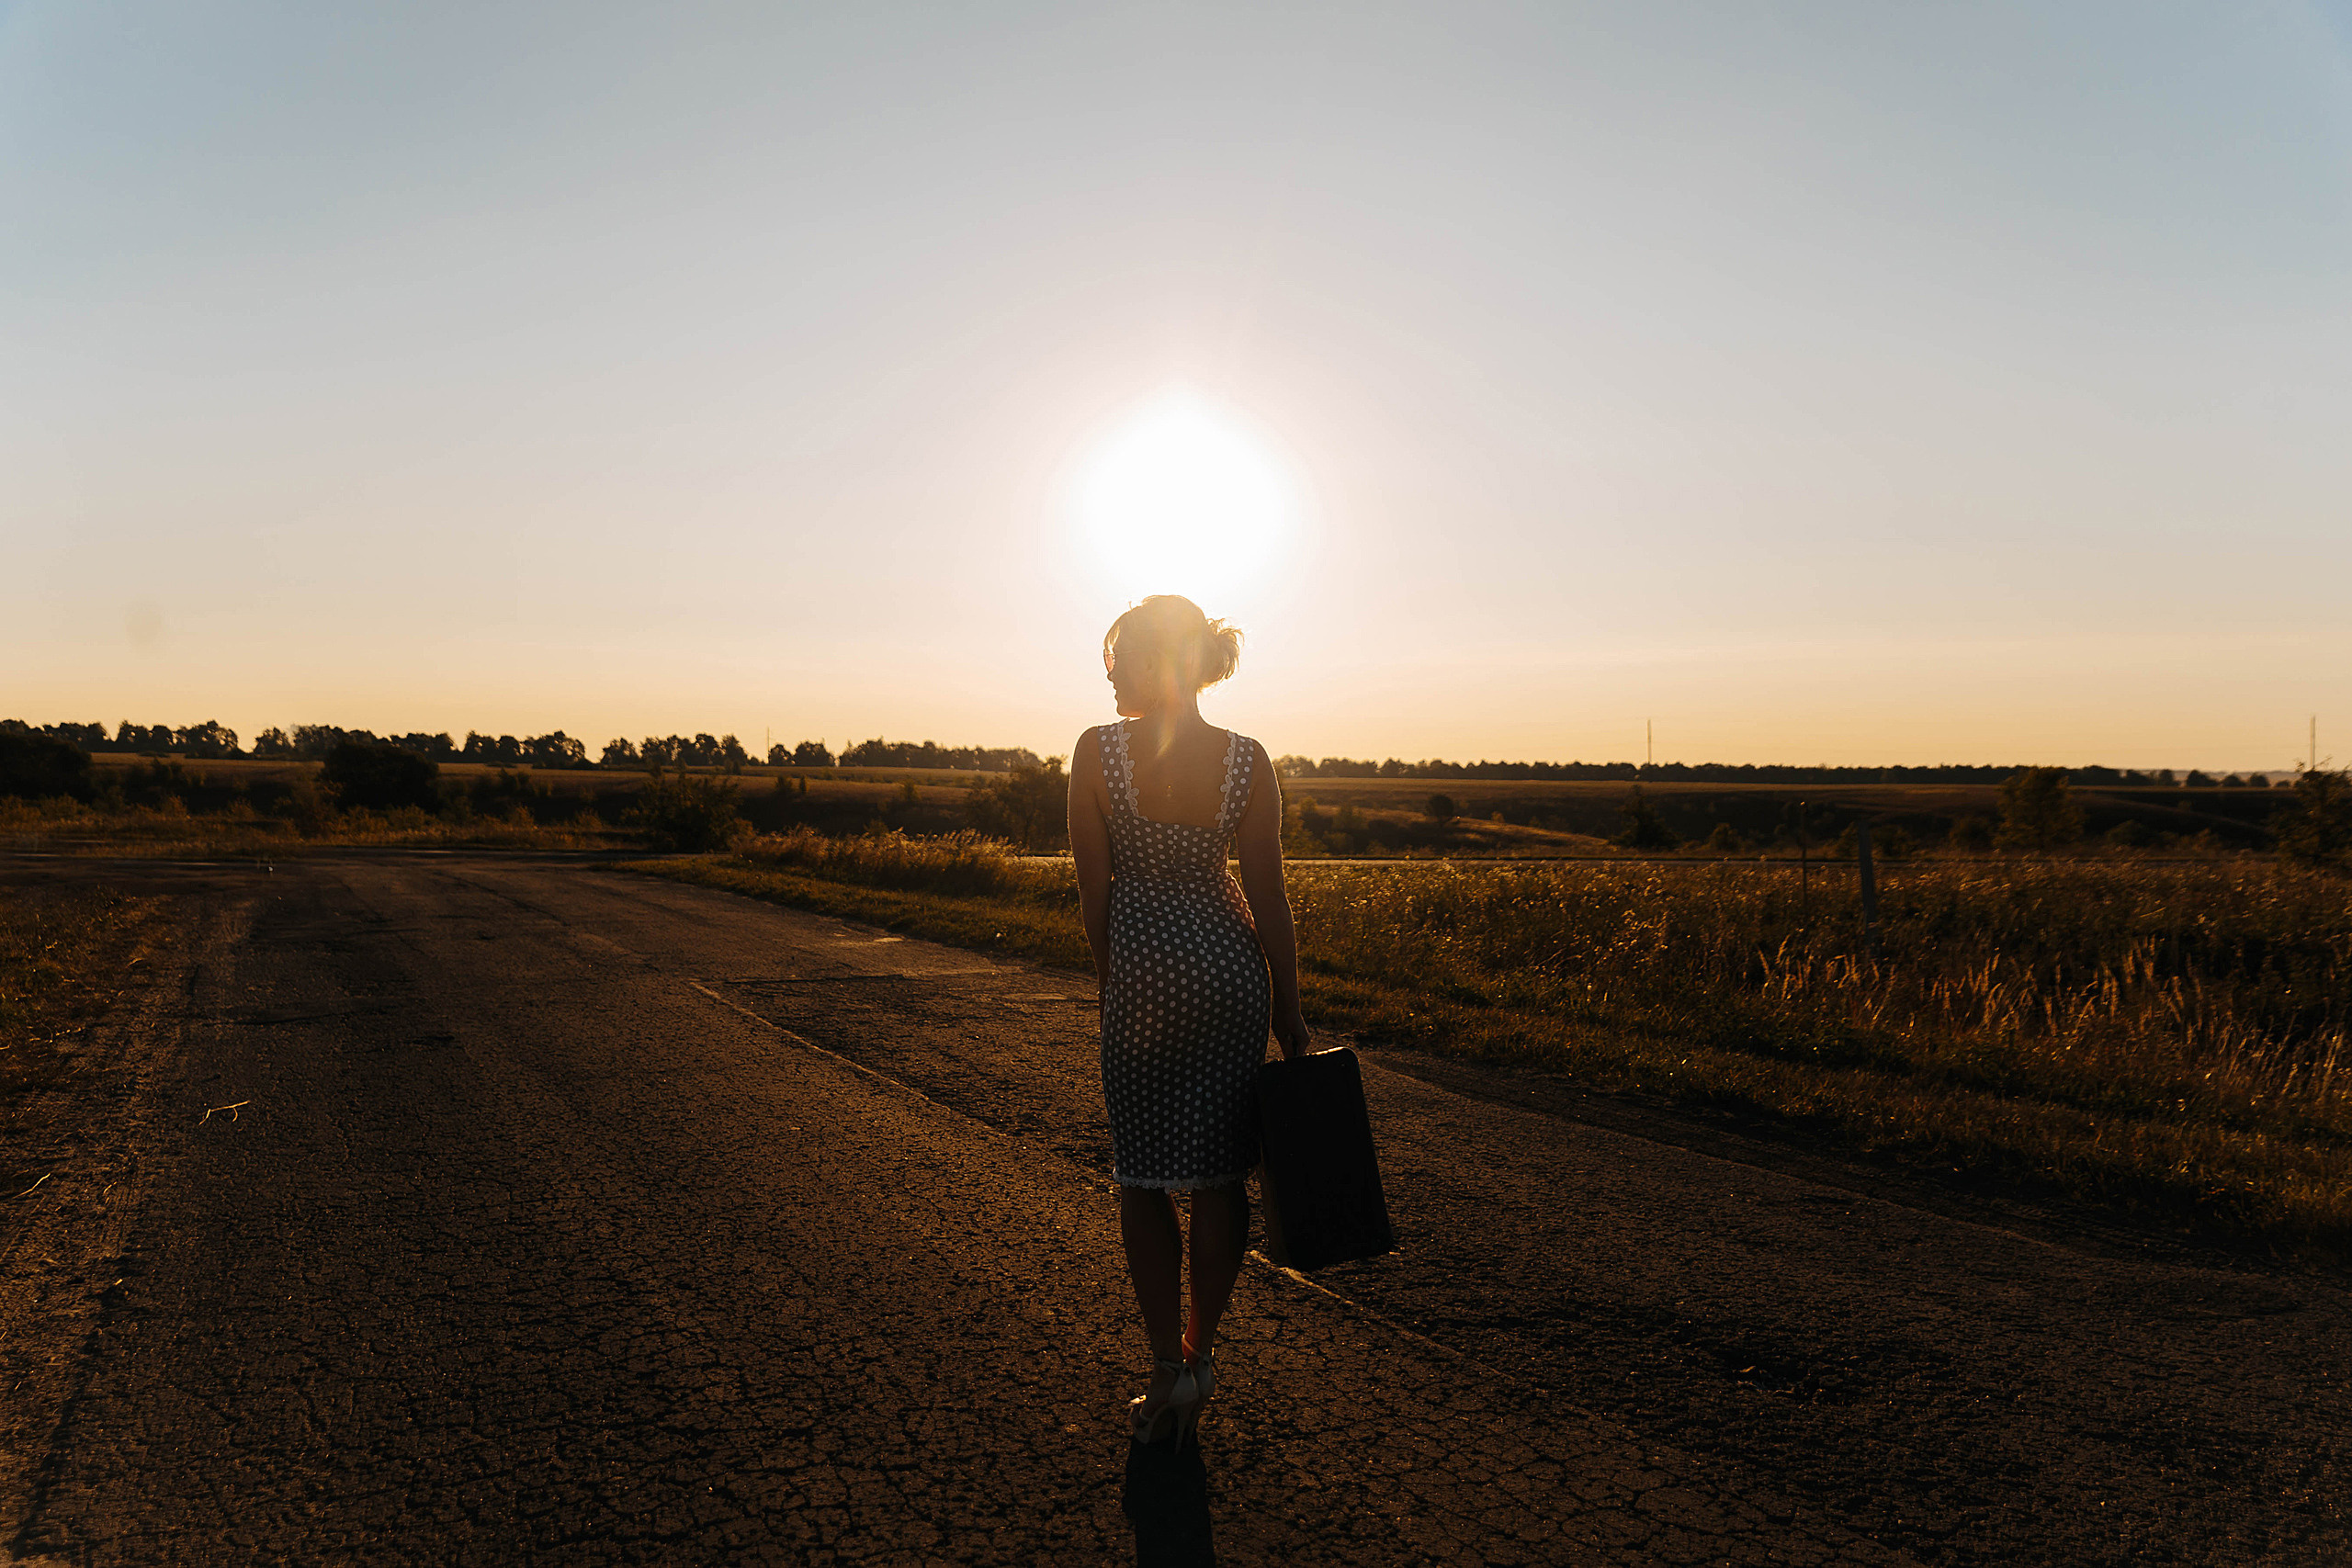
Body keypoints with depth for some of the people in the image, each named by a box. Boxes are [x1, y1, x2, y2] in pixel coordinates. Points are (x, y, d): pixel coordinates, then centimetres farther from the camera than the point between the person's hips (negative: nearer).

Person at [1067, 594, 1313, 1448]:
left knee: (1144, 1178, 11)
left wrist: (1111, 984, 9)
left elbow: (1093, 889, -5)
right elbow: (1269, 897, -4)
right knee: (1219, 1172, 13)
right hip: (1234, 966, 3)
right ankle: (1197, 1352, 26)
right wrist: (1289, 1010, 4)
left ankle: (1170, 1371, 13)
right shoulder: (1248, 760, -5)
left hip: (1146, 969, -2)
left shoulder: (1097, 751, -10)